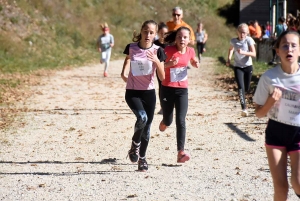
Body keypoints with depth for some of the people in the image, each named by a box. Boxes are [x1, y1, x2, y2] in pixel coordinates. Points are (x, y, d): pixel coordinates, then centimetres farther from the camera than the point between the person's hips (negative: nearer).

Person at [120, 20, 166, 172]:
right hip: (132, 92, -2)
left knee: (147, 127, 6)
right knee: (142, 117, -27)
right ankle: (135, 145, 0)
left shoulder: (157, 51, -3)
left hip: (149, 92, 2)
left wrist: (156, 61, -23)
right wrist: (124, 76, -24)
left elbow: (162, 77, -7)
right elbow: (124, 72, -2)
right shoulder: (131, 48, -3)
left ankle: (142, 159, 25)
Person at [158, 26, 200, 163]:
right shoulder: (168, 50, -14)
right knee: (168, 121, 11)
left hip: (182, 90, 2)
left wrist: (196, 64, -2)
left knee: (181, 121, -8)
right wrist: (169, 64, -31)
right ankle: (164, 122, 50)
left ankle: (180, 152, -9)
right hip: (167, 89, -2)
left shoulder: (190, 51, 0)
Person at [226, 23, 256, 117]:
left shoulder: (249, 40, -11)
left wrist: (243, 52, -32)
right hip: (238, 67, 0)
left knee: (246, 88, 12)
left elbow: (254, 54, -18)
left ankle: (242, 96, 50)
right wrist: (229, 59, 8)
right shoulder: (233, 41, -3)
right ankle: (244, 108, -21)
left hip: (248, 66, 0)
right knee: (241, 87, -17)